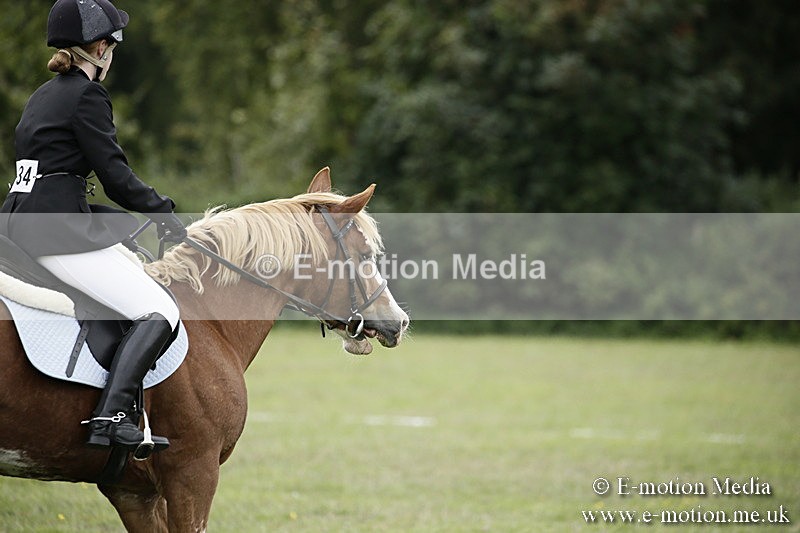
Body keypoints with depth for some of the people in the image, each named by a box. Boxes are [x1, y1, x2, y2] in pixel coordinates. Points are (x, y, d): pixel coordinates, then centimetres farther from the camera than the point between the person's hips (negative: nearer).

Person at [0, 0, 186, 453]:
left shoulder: (44, 95, 20)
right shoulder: (87, 96, -8)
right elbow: (116, 175, -11)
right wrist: (163, 212, 5)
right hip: (60, 234, -10)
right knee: (159, 312, -9)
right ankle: (112, 418, -24)